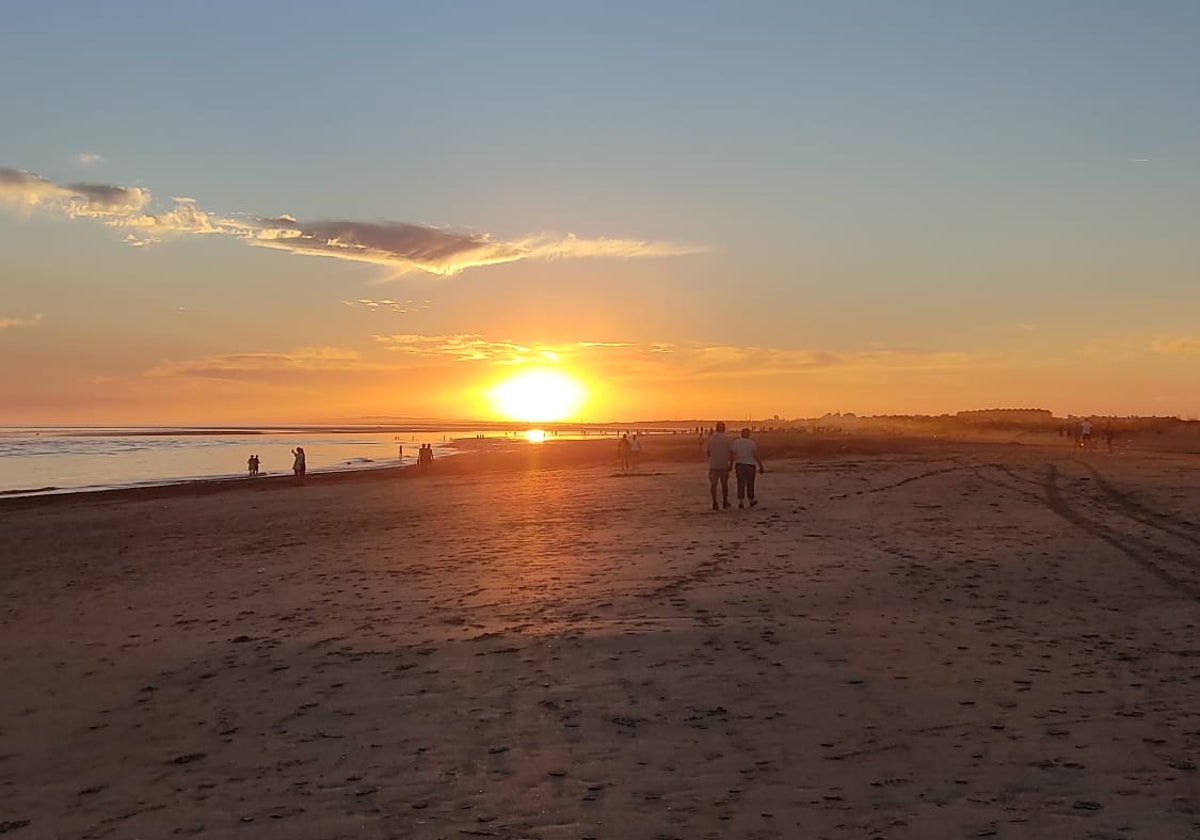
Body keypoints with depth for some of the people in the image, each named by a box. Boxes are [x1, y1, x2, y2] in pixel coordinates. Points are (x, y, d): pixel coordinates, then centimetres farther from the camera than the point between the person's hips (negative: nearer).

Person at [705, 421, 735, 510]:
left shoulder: (710, 439, -2)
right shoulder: (727, 440, -7)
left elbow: (707, 451, 5)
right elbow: (731, 453, -7)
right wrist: (731, 464, 2)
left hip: (713, 465, 0)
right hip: (724, 465, 0)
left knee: (713, 484, 2)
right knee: (724, 484, 15)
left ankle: (714, 502, -13)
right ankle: (725, 502, 26)